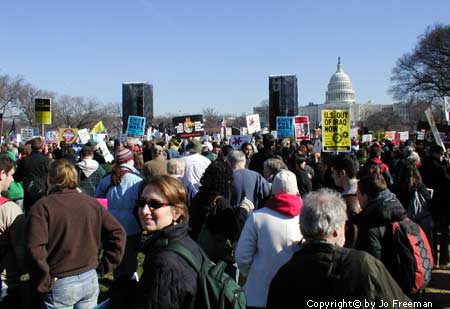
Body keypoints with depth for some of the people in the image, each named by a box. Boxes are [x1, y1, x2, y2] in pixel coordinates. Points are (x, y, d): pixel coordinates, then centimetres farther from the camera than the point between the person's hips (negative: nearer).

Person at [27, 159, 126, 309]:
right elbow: (117, 233, 1)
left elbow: (35, 250, -23)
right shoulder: (91, 202, 2)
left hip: (60, 284, -4)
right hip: (90, 279, 4)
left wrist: (44, 283, -12)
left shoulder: (42, 207, -11)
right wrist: (105, 265, 4)